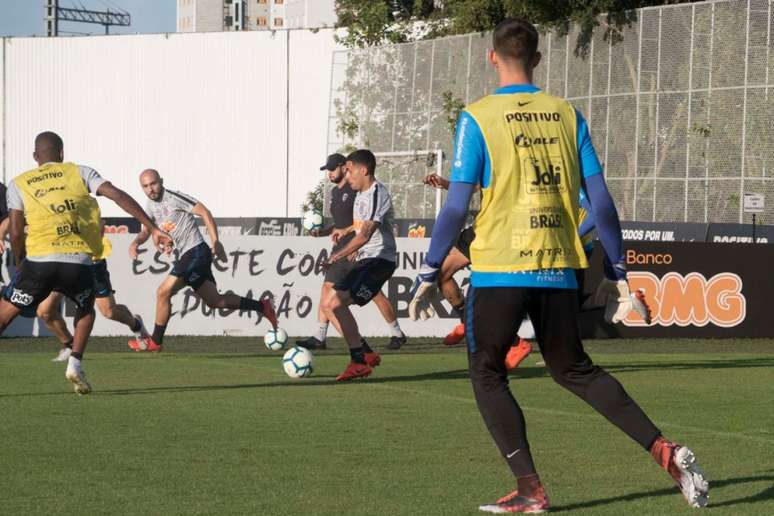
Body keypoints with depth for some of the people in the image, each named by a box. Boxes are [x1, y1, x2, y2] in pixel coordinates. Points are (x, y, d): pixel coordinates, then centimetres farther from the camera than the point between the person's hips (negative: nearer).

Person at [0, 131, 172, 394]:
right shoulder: (79, 173, 15)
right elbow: (118, 195, 3)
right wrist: (153, 229, 1)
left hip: (39, 260, -1)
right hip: (79, 261, 1)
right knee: (86, 310, 30)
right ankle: (75, 364, 11)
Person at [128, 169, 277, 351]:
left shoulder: (173, 198, -12)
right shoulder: (151, 204, 13)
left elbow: (204, 212, -12)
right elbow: (145, 230, 16)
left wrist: (215, 242, -17)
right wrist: (135, 242, -7)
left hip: (196, 252, -9)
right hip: (186, 255, 9)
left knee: (163, 292, -13)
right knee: (214, 301, 13)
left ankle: (155, 342, -3)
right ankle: (263, 306, 22)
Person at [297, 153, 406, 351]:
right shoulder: (335, 192, 16)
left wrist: (345, 231, -23)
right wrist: (322, 231, 8)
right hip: (340, 250, 8)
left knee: (374, 293, -3)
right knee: (327, 288, -2)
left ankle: (397, 334, 10)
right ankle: (319, 338, -3)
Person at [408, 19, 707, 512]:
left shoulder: (478, 118, -4)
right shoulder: (567, 115, 7)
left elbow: (457, 205, -8)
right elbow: (600, 199, 5)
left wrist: (430, 272, 1)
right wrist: (618, 269, 13)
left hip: (500, 268, -4)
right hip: (559, 268, 4)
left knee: (487, 375, 10)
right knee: (574, 369, 19)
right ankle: (664, 449, 6)